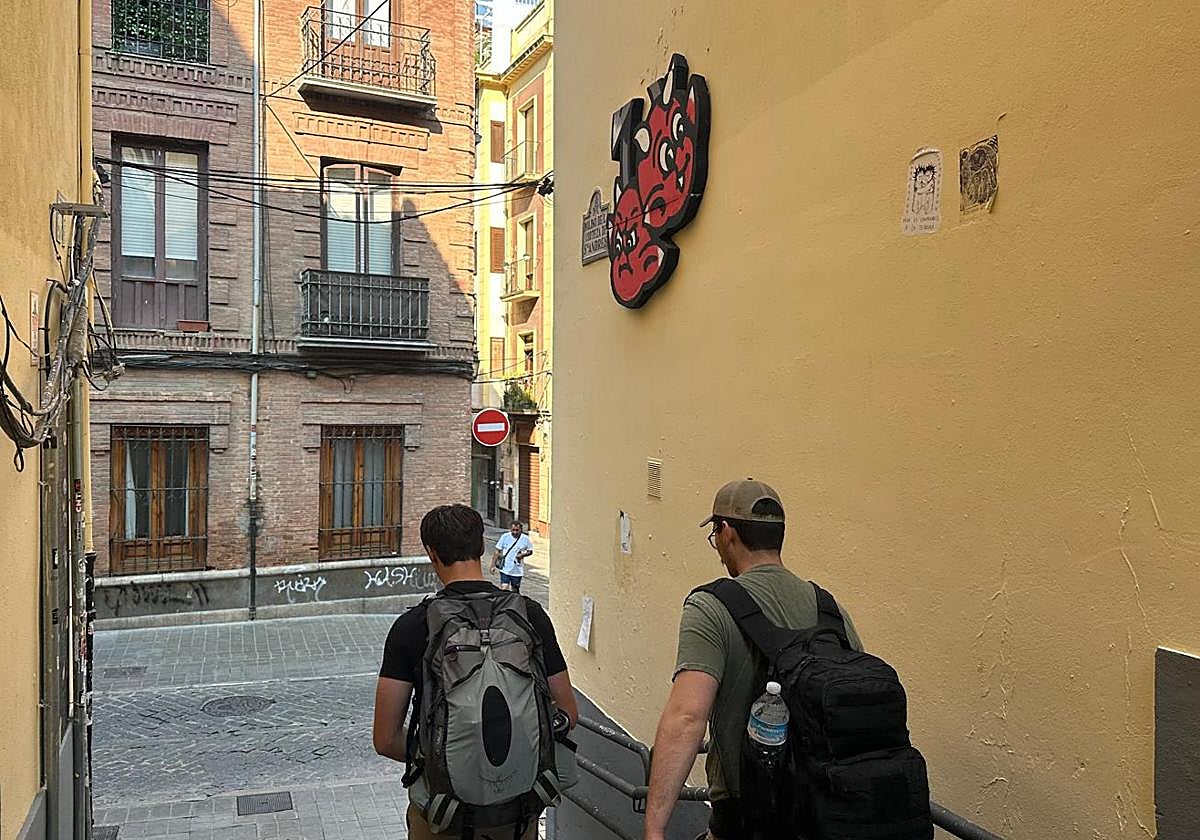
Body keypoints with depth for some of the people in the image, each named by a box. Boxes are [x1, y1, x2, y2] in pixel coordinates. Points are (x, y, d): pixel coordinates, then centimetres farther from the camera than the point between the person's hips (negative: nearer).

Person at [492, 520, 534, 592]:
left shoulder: (525, 539, -5)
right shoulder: (505, 537, -6)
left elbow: (530, 551, 8)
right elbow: (497, 551, 0)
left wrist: (523, 554, -14)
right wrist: (493, 565, -3)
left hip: (517, 571, 1)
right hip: (505, 569, -1)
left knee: (515, 590, 14)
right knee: (503, 588, -11)